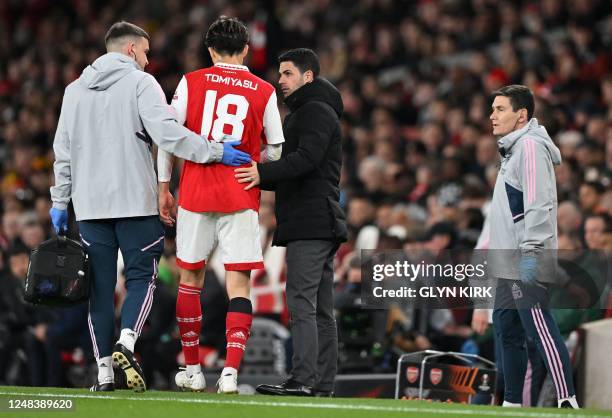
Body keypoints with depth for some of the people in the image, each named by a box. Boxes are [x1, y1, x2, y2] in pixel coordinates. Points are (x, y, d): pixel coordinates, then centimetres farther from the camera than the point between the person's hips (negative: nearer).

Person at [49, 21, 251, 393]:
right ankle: (126, 342, -18)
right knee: (142, 277, 5)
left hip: (89, 205, 4)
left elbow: (63, 150, 14)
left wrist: (60, 201, 18)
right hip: (135, 201, -4)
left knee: (100, 287, 5)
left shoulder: (75, 90, 14)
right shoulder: (140, 83, -3)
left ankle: (104, 370, 1)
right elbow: (167, 132, -16)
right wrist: (215, 152, -13)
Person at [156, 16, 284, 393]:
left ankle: (192, 371, 19)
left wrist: (164, 186, 9)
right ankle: (230, 372, -15)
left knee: (191, 279, 14)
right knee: (238, 285, -1)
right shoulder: (264, 91, 3)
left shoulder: (192, 82, 2)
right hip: (242, 197, -1)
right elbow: (276, 151, 9)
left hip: (196, 193, 1)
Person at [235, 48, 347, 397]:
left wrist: (264, 172, -29)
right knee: (321, 309, 7)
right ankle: (323, 383, 7)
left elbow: (306, 158, -22)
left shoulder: (316, 111, -6)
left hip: (311, 222, -11)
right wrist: (258, 178, 20)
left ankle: (303, 379, -20)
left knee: (301, 302, -15)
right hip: (321, 224, 11)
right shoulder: (306, 113, 27)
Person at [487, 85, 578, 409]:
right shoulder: (512, 148, 20)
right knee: (506, 328, 13)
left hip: (526, 263, -11)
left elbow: (538, 204, -20)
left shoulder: (530, 145, -11)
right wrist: (496, 243, 25)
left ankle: (567, 401, -20)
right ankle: (512, 403, 20)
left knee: (539, 327, -15)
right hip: (509, 263, 11)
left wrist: (531, 251, -26)